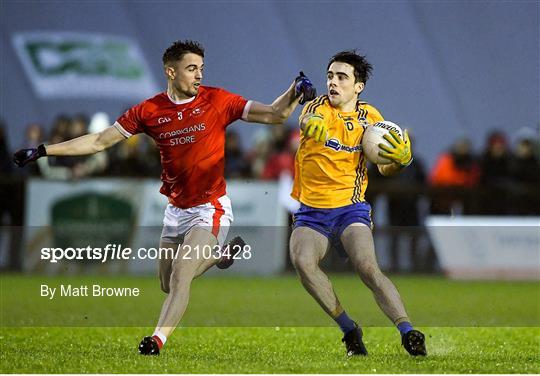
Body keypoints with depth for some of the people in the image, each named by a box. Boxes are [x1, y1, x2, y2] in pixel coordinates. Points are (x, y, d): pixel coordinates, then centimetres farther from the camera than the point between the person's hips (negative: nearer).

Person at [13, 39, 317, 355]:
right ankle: (219, 253, 40)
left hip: (211, 207, -4)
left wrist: (294, 93, -28)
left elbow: (272, 115, -8)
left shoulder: (217, 101, -8)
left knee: (181, 274, -21)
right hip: (176, 209, 5)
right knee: (169, 284, 14)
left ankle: (158, 340, -19)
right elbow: (100, 141, 3)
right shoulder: (149, 111, -2)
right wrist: (43, 151, -1)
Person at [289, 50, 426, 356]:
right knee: (302, 260, -27)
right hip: (312, 211, 0)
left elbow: (384, 168, 7)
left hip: (351, 208, 0)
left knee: (368, 267, -24)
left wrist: (400, 159, -18)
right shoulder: (319, 107, -2)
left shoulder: (369, 117, 5)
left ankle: (408, 333, -25)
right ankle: (349, 329, -14)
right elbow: (308, 120, -27)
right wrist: (311, 122, -53)